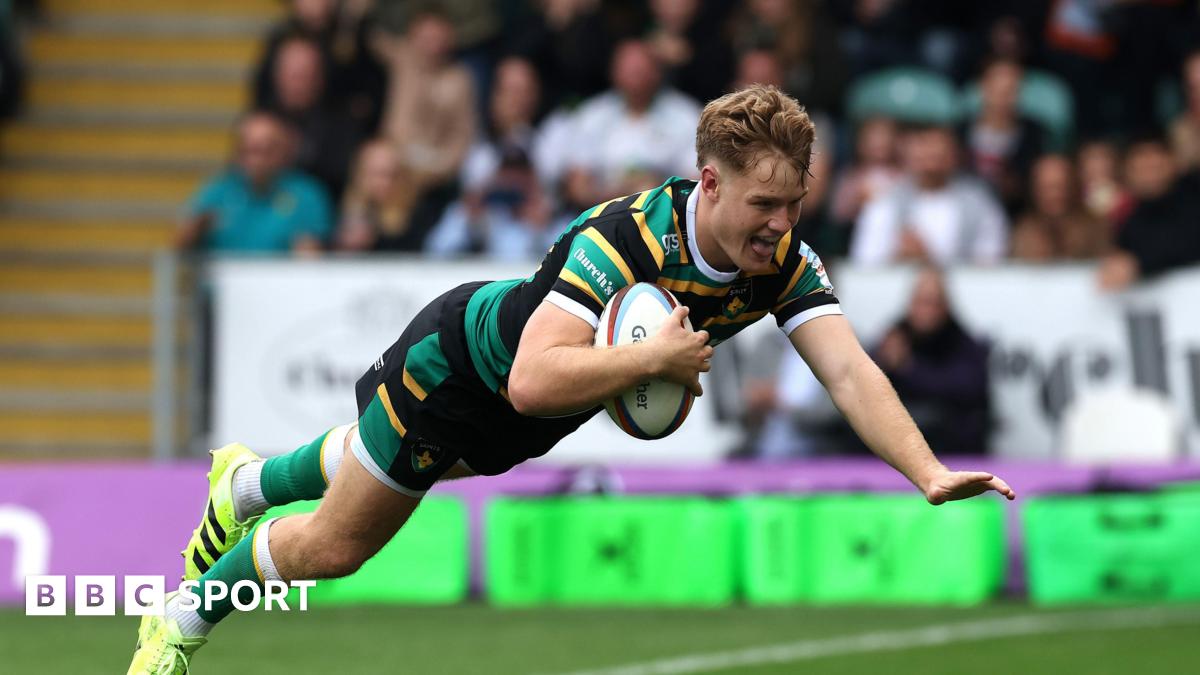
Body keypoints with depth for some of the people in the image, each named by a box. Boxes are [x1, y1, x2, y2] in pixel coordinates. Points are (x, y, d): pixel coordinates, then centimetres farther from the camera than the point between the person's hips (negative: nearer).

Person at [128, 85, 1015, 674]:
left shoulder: (787, 265, -26)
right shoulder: (627, 239, -43)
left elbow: (851, 371, -36)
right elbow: (532, 381, -51)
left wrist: (931, 474, -50)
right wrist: (655, 357, -49)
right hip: (462, 357, -6)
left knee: (377, 462, 34)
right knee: (335, 545, 8)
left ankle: (249, 482, 62)